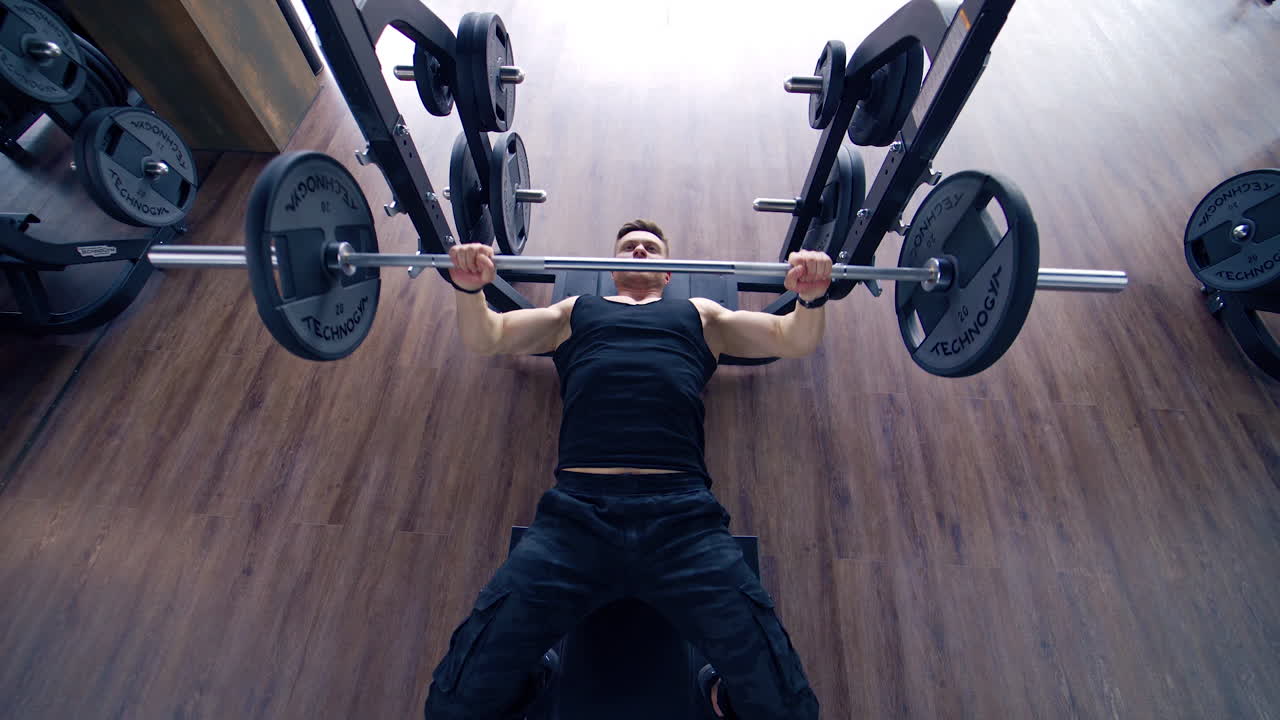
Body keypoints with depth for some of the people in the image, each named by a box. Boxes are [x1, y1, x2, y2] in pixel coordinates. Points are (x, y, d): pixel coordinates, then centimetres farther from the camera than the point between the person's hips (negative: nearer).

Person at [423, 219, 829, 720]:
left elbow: (795, 340, 19)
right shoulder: (576, 312, 26)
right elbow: (484, 338, 18)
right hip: (576, 510, 1)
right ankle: (531, 676, 22)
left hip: (682, 514, 1)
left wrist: (812, 296, -3)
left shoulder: (699, 314, 26)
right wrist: (470, 288, -3)